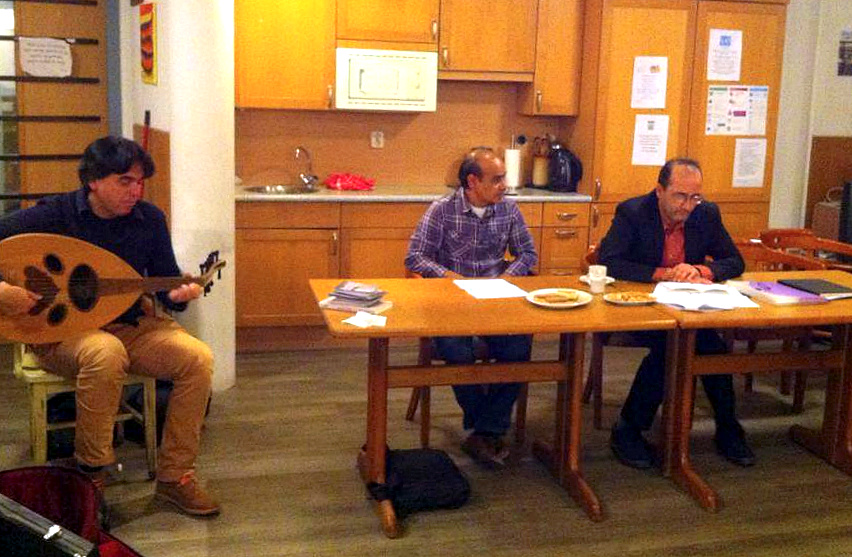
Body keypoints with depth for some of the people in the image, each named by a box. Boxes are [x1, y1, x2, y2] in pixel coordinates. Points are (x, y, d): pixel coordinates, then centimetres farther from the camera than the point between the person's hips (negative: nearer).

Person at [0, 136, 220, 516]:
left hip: (131, 326, 4)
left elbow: (166, 284, 4)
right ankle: (90, 473, -18)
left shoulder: (149, 219, 0)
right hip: (61, 332, -4)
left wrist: (179, 295, -20)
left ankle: (174, 477, -11)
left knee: (198, 358, -22)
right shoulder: (56, 214, -10)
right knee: (106, 352, -39)